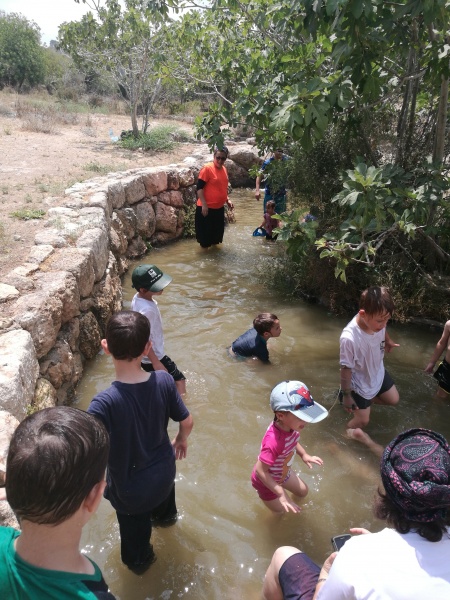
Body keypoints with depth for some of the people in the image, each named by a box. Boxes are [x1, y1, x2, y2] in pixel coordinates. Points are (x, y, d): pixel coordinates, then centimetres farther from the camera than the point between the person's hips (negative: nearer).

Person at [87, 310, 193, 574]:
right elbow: (187, 421, -11)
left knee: (134, 524, 30)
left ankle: (139, 560, 61)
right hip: (163, 470, 4)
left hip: (130, 485, -3)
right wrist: (181, 441, 10)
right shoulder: (164, 381, -25)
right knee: (163, 490, 40)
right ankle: (165, 515, 73)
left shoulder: (105, 402, -38)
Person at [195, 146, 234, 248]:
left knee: (217, 230, 17)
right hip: (207, 207, -8)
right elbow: (199, 187, -18)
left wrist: (227, 200, 14)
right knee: (205, 231, 2)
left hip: (219, 207, 8)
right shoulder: (207, 168, -15)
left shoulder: (224, 169, 9)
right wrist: (204, 204, -22)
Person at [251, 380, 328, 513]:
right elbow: (260, 471, -36)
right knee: (280, 511, 14)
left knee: (303, 491, 26)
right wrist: (282, 494, -36)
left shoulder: (292, 426, -22)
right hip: (267, 481, -7)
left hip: (283, 473, 7)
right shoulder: (273, 441, -46)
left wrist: (304, 455, -6)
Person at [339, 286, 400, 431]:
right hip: (360, 383, -6)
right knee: (362, 421, 9)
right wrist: (346, 395, -15)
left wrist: (388, 341, 22)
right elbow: (346, 369, -27)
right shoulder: (349, 338, -42)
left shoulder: (376, 321, -25)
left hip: (378, 373, 6)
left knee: (393, 400, 23)